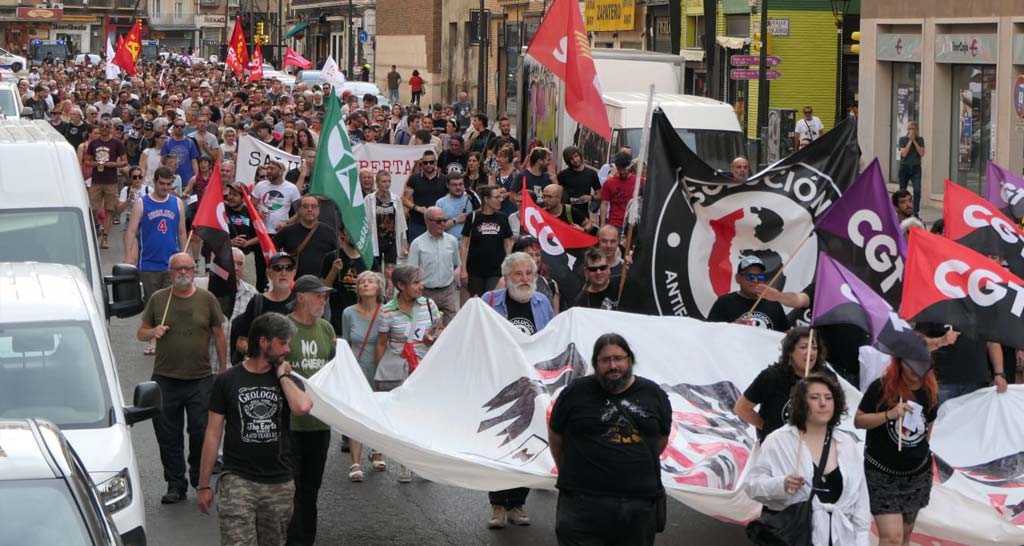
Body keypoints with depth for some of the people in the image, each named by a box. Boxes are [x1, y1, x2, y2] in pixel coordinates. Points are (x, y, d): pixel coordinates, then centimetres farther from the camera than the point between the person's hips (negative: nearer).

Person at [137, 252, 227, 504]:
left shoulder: (207, 299, 3)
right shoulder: (158, 299, 6)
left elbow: (219, 336, 8)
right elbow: (140, 333, 12)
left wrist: (223, 371, 6)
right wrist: (153, 332, -11)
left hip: (200, 379, -1)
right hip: (165, 379, 1)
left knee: (202, 432, -1)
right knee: (168, 436, 5)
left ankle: (201, 482, 18)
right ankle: (175, 485, 17)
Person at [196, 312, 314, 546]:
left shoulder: (288, 380, 8)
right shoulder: (227, 381, 3)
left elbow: (303, 407, -17)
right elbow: (213, 434, 3)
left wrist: (283, 376, -4)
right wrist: (204, 485, 0)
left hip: (279, 483, 3)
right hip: (238, 481, -3)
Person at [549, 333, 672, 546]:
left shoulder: (654, 395, 7)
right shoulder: (576, 393, -1)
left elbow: (661, 440, 18)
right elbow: (555, 435, 9)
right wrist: (570, 474, 16)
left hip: (640, 506, 3)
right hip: (584, 504, -3)